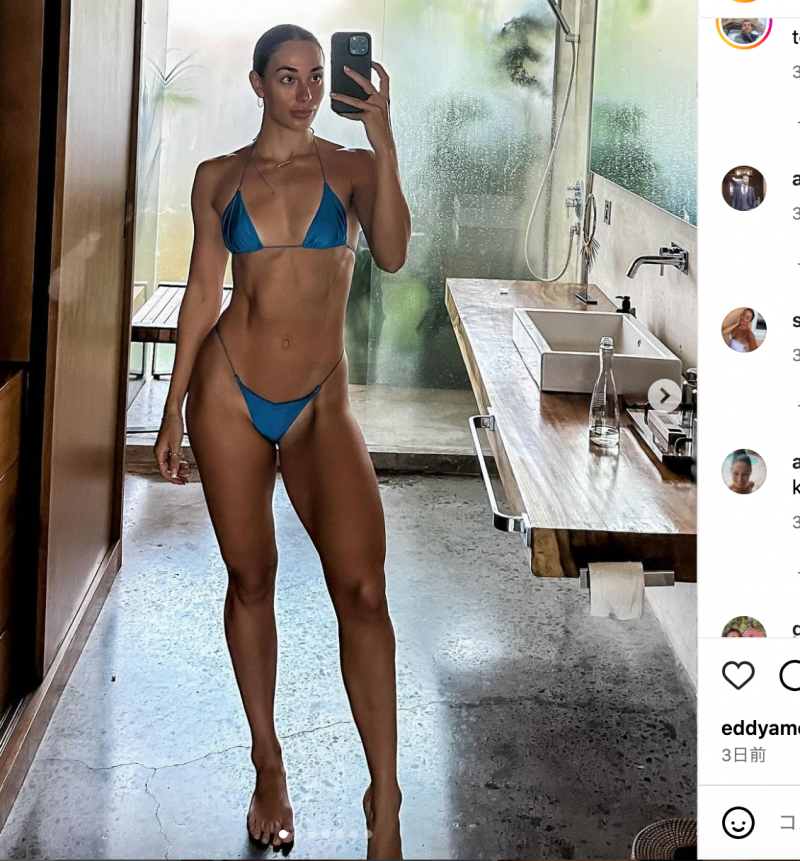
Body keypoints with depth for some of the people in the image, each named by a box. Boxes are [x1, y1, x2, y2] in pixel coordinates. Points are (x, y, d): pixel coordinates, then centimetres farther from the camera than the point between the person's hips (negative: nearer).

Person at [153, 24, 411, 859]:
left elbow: (391, 254, -17)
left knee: (361, 586, -15)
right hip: (228, 391, 2)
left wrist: (382, 140, -23)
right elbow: (202, 294, 8)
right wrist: (173, 410, 6)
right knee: (250, 578, 8)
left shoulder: (351, 165, 1)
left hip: (320, 404, -1)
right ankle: (269, 767, 25)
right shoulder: (218, 178, 6)